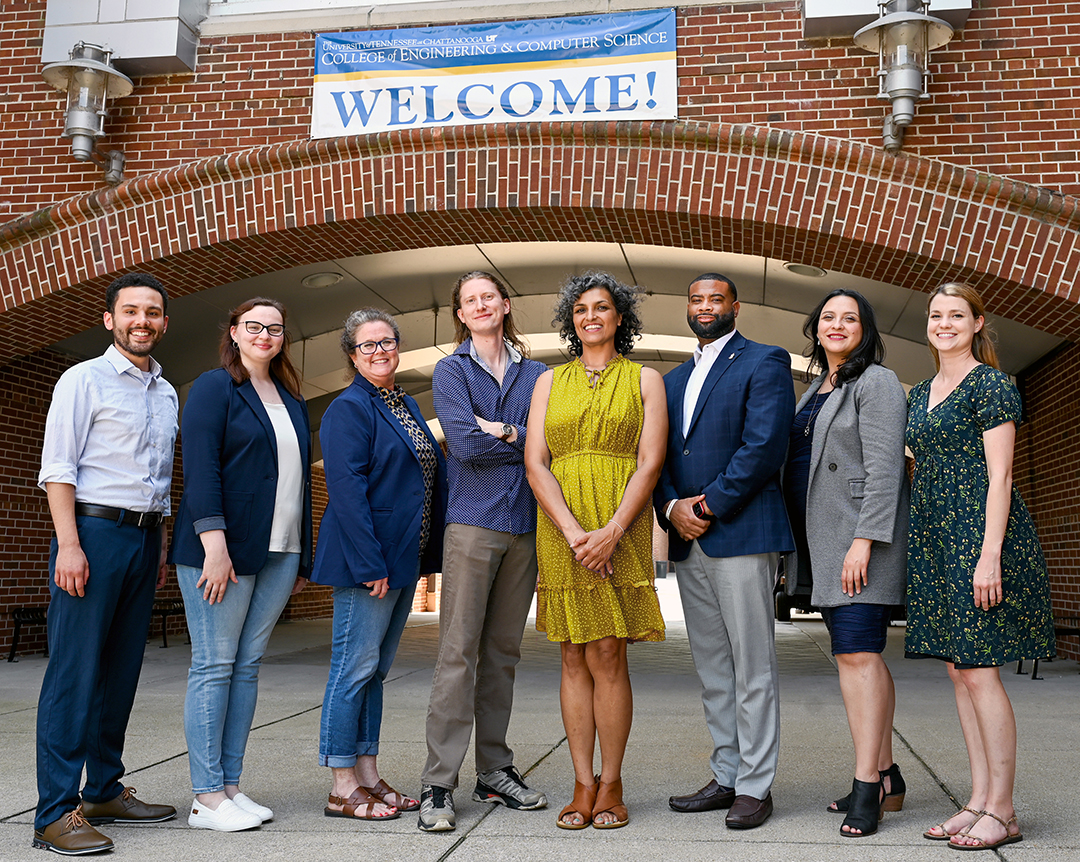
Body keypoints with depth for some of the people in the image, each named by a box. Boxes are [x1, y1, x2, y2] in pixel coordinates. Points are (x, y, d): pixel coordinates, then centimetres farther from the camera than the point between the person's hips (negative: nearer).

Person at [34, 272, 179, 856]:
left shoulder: (167, 393, 18)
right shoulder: (84, 380, -1)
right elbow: (58, 468, -8)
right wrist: (68, 544, -16)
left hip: (144, 537, 7)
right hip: (93, 528, -7)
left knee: (122, 670, 9)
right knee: (75, 671, -8)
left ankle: (104, 791, 19)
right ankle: (56, 812, -6)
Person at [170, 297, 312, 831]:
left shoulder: (291, 400, 18)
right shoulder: (214, 388, -2)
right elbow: (199, 467, -12)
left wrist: (302, 558, 15)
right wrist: (214, 543, -22)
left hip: (279, 553, 6)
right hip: (223, 549, -6)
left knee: (248, 666, 8)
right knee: (214, 666, -3)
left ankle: (230, 786, 14)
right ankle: (207, 797, 3)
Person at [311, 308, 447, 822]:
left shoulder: (406, 406, 16)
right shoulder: (348, 409, -9)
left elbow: (431, 476, 20)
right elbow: (347, 490, -17)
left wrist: (429, 554, 13)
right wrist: (369, 563, -22)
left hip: (403, 560, 8)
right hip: (367, 560, -8)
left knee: (375, 670, 13)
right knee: (354, 668, -2)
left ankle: (369, 778, 20)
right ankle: (343, 790, 6)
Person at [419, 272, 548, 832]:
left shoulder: (534, 374, 15)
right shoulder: (451, 371, 4)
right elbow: (465, 443, -10)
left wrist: (501, 432, -9)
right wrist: (524, 439, -2)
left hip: (525, 525, 4)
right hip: (473, 521, -4)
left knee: (503, 653, 10)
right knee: (458, 651, -6)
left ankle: (494, 772, 18)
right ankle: (439, 784, -2)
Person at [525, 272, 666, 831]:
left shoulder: (644, 380, 9)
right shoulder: (550, 381, 13)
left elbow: (649, 463, -2)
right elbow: (535, 463, 3)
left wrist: (611, 531, -14)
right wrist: (572, 531, -12)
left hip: (621, 528, -2)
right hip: (560, 529, 2)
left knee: (607, 654, -6)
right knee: (575, 658, 3)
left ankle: (610, 786, 5)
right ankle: (583, 785, 9)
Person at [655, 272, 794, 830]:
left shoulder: (764, 363, -1)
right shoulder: (674, 380, 21)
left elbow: (764, 446, -13)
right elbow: (659, 456, 15)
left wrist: (709, 506, -13)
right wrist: (672, 507, -4)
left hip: (743, 533, -7)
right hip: (687, 541, 7)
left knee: (752, 667, -2)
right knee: (712, 668, 11)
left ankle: (755, 787, 4)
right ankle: (727, 777, 19)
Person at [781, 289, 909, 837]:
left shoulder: (876, 383, -5)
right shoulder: (817, 389, 21)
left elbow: (884, 469, -14)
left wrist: (864, 541, -22)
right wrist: (797, 546, 19)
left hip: (858, 535, -8)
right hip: (822, 540, 9)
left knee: (856, 652, -12)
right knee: (859, 654, 9)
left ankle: (866, 787, -9)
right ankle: (886, 777, 15)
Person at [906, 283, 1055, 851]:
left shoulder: (991, 384, -6)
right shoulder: (920, 394, 17)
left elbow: (999, 475, -12)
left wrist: (990, 553, -19)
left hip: (979, 535, -8)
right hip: (935, 541, 8)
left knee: (979, 671, -7)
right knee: (958, 671, 8)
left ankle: (1002, 810, 3)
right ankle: (978, 800, 15)